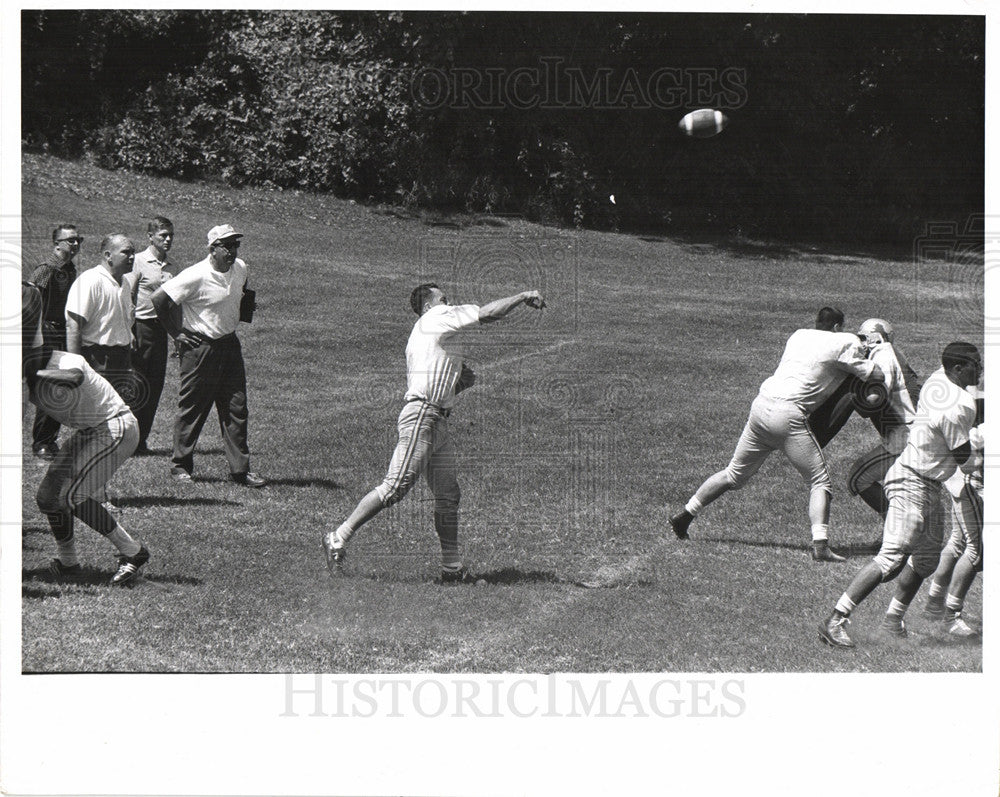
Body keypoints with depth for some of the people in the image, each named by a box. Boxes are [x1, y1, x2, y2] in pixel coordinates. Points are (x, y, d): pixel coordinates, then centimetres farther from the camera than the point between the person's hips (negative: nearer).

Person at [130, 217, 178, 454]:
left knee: (156, 383, 6)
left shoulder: (171, 268, 13)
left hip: (161, 327, 6)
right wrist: (129, 332, -15)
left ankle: (141, 439, 12)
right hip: (141, 326, -6)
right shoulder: (138, 262, -6)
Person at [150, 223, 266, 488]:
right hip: (200, 346, -6)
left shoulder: (240, 270, 3)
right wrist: (176, 334, -12)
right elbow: (158, 298, -18)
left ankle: (240, 468, 6)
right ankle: (180, 466, 12)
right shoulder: (197, 276, -19)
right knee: (192, 408, 1)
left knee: (236, 408, 3)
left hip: (229, 344, 6)